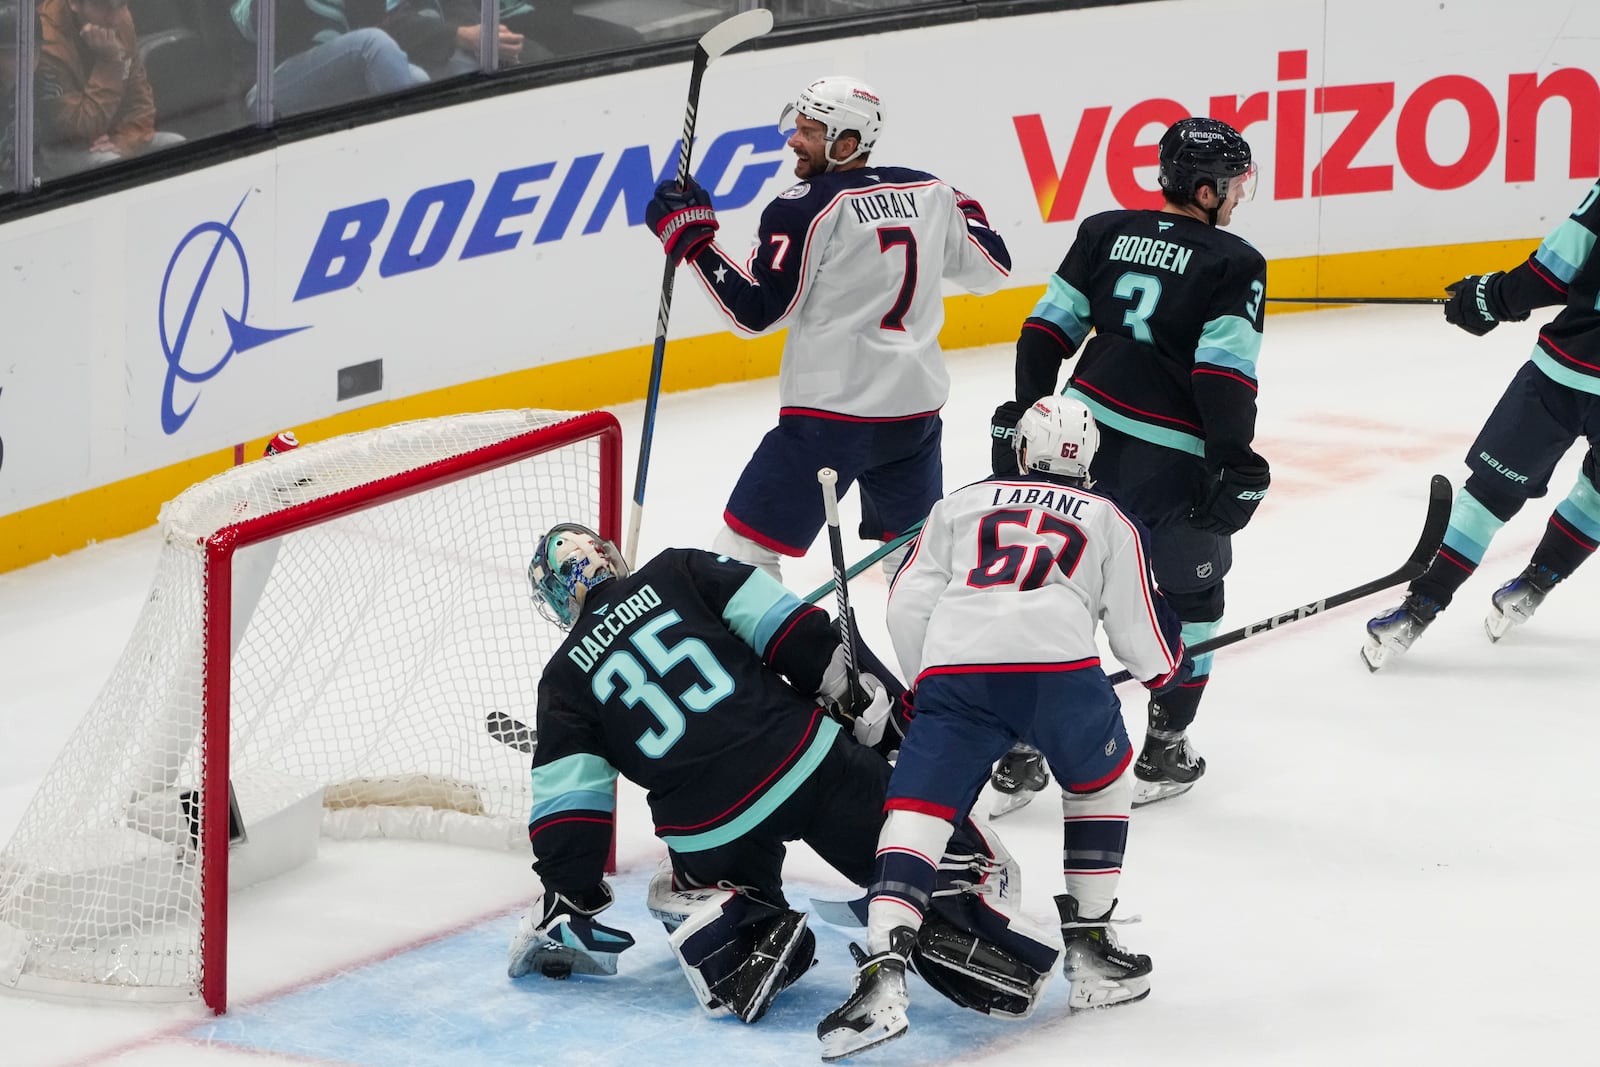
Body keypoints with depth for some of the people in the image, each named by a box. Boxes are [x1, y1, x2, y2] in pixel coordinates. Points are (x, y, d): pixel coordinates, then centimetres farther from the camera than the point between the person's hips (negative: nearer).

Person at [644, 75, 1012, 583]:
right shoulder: (931, 193, 4)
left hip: (832, 413, -7)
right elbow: (991, 270, 16)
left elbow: (756, 311, -15)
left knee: (745, 548, 0)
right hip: (917, 409, 7)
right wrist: (963, 210, 34)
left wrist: (690, 237, -10)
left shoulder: (806, 207, -14)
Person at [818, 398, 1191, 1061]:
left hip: (953, 668, 0)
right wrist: (1166, 668, 47)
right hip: (1057, 665, 0)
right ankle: (1090, 949, 24)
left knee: (916, 813, 0)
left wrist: (922, 687, 32)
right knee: (1101, 780, 26)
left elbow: (909, 602, 19)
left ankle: (883, 974, -20)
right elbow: (1141, 635, 24)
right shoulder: (1108, 520, 27)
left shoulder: (961, 504, 29)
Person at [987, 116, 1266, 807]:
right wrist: (1235, 470, -10)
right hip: (1170, 460, -5)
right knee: (1191, 594, 16)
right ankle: (1163, 750, 19)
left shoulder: (1106, 232, 9)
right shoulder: (1234, 263, -6)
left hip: (1084, 433, 5)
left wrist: (1023, 415, 13)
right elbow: (1224, 374, -14)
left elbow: (1048, 329, 7)